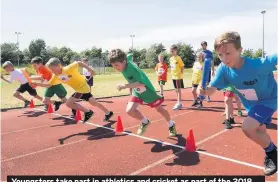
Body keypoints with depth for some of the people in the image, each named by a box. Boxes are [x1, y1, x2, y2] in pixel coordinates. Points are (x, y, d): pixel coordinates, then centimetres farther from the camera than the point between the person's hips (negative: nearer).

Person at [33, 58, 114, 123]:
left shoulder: (68, 69, -27)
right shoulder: (55, 76, -5)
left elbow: (78, 63, -21)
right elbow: (49, 84, 2)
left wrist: (89, 69, -23)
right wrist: (37, 84, -9)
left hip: (82, 87, -8)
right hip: (83, 88, 8)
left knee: (69, 103, -12)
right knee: (94, 103, 19)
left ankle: (88, 112, 0)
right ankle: (108, 113, 35)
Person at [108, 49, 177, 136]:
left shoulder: (132, 68, -36)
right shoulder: (123, 64, -13)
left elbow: (142, 83, -42)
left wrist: (126, 86, -48)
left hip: (147, 91, -6)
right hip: (136, 92, 6)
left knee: (159, 109, 13)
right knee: (129, 110, -14)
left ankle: (171, 124, 42)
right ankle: (145, 122, 16)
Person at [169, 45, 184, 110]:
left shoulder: (178, 58, -11)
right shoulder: (171, 58, 10)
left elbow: (182, 66, -10)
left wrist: (181, 74, -13)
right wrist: (172, 73, 9)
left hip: (179, 76, -7)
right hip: (174, 76, 7)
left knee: (179, 90, -4)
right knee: (176, 90, 13)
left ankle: (179, 103, 0)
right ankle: (179, 103, 22)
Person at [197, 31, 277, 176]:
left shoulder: (257, 65, -38)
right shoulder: (223, 69, -25)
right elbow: (212, 89, -22)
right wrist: (204, 90, -43)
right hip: (250, 104, 6)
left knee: (247, 127, -24)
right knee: (260, 133, 21)